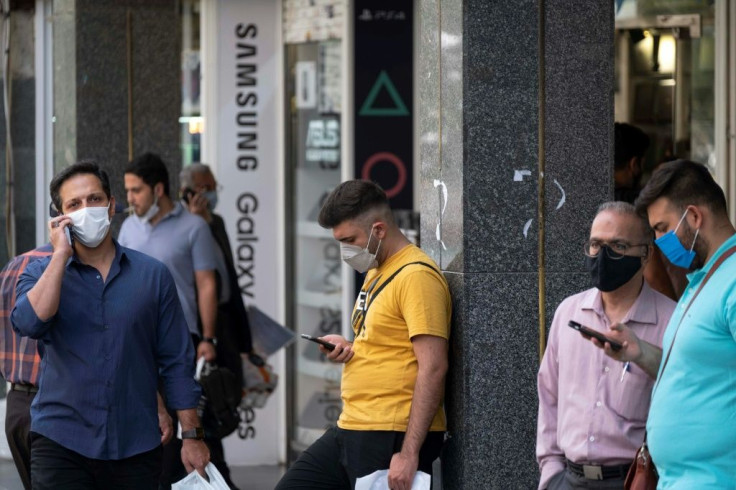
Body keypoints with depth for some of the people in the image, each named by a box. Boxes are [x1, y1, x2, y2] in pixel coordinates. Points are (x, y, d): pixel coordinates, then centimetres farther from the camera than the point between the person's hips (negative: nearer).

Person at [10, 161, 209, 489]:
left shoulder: (153, 275, 6)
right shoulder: (41, 274, 5)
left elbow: (175, 363, 7)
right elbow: (29, 323, -17)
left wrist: (192, 436, 3)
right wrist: (61, 254, -11)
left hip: (136, 449, 1)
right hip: (61, 444, -1)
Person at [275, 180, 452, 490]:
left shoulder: (416, 276, -14)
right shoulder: (376, 273, 17)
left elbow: (433, 368, -20)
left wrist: (409, 453, -24)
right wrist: (349, 349, 6)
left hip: (393, 438, -10)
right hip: (351, 430, 10)